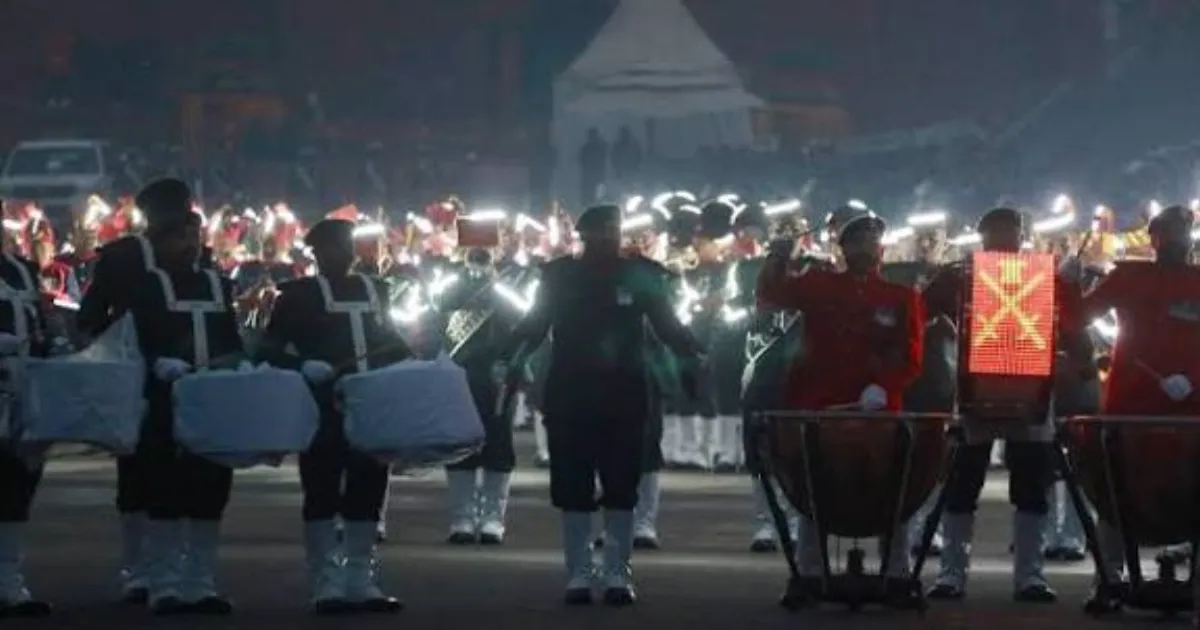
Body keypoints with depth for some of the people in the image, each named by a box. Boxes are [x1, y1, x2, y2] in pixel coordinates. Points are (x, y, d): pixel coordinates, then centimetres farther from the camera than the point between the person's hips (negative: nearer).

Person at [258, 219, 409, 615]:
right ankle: (327, 583, -1)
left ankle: (361, 579, 15)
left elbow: (389, 341, 22)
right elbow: (271, 348, -4)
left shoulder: (374, 290, 15)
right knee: (322, 493, -4)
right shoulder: (298, 295, 0)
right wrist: (304, 366, -21)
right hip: (324, 408, -5)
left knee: (367, 492, 7)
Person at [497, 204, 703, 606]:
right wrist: (508, 363, -13)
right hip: (569, 396, 0)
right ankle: (579, 575, 8)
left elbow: (667, 326, 3)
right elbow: (534, 326, 3)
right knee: (574, 488, 1)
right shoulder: (558, 275, 2)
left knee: (621, 489, 1)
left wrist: (693, 358, -15)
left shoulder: (640, 276, 3)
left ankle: (618, 574, 8)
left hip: (624, 396, 0)